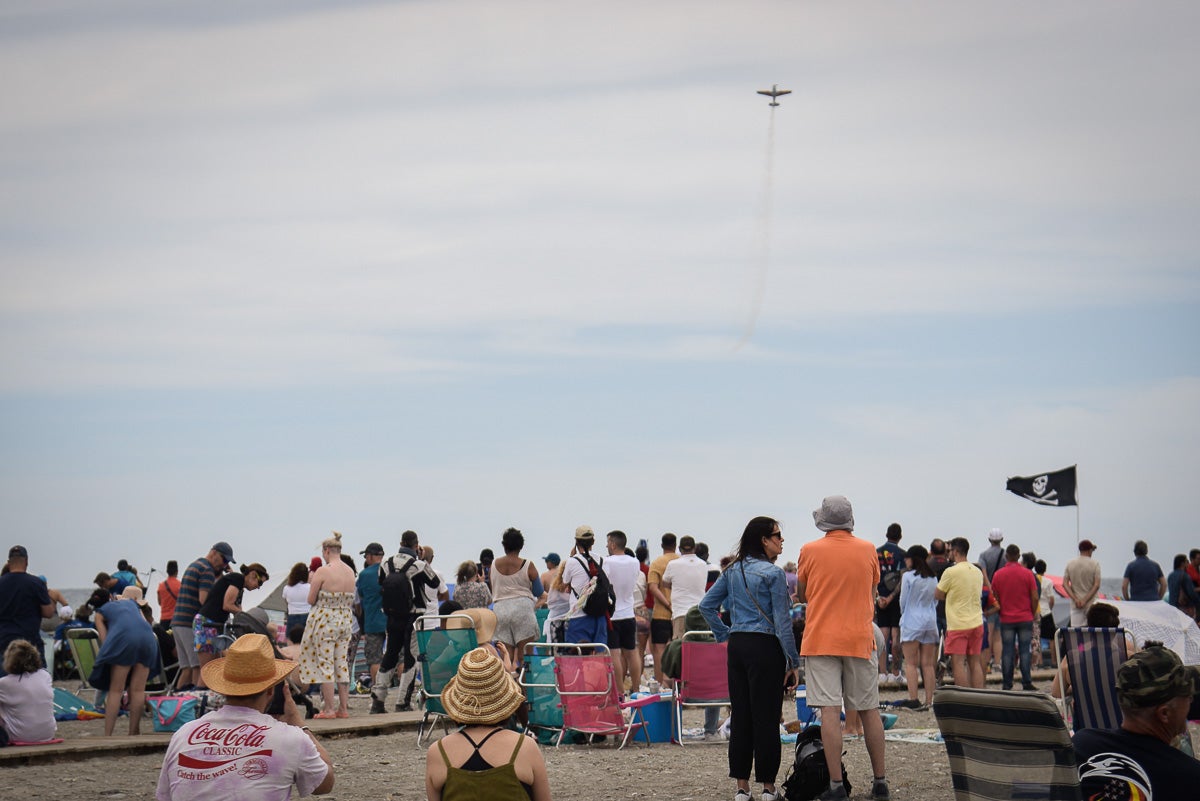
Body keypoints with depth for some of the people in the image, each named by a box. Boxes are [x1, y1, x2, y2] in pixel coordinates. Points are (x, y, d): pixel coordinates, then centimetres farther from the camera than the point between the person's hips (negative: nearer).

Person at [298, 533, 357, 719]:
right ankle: (344, 708, 11)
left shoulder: (322, 572, -13)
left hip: (325, 620, -6)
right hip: (346, 620, 6)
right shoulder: (350, 572, 6)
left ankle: (329, 709, -3)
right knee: (342, 664, 10)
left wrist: (312, 582, 7)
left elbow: (311, 600, -8)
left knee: (325, 663, -1)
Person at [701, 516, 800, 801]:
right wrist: (793, 662, -7)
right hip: (765, 647, -6)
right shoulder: (772, 573, -10)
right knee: (765, 717, -1)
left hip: (736, 646, 6)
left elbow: (706, 605, 13)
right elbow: (782, 622, -11)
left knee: (739, 715, 8)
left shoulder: (733, 571, 9)